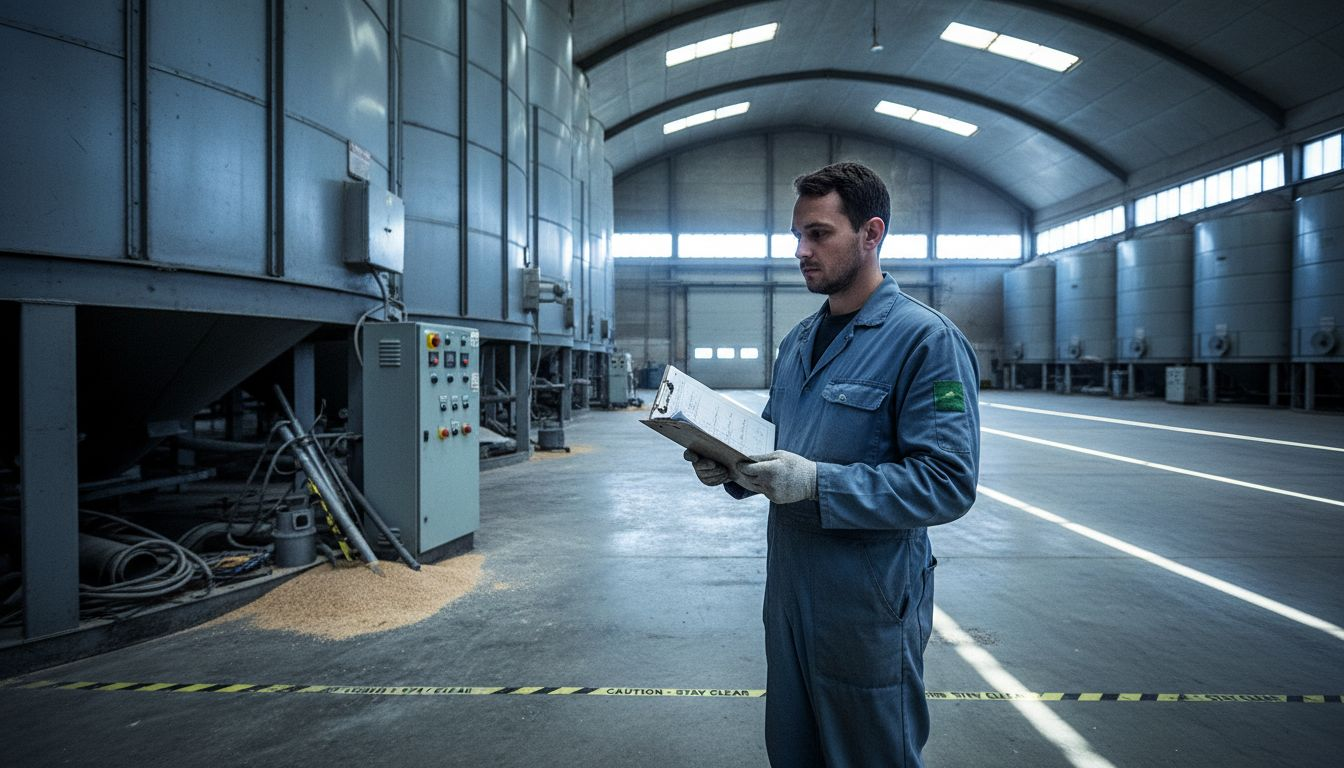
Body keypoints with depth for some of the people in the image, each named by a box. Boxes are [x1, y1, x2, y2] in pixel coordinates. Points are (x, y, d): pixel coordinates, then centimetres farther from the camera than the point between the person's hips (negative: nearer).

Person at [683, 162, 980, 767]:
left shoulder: (925, 340, -15)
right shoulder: (798, 341, 10)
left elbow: (947, 483, -21)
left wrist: (817, 483, -28)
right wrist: (734, 470, -3)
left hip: (869, 604, -7)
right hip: (789, 589, 7)